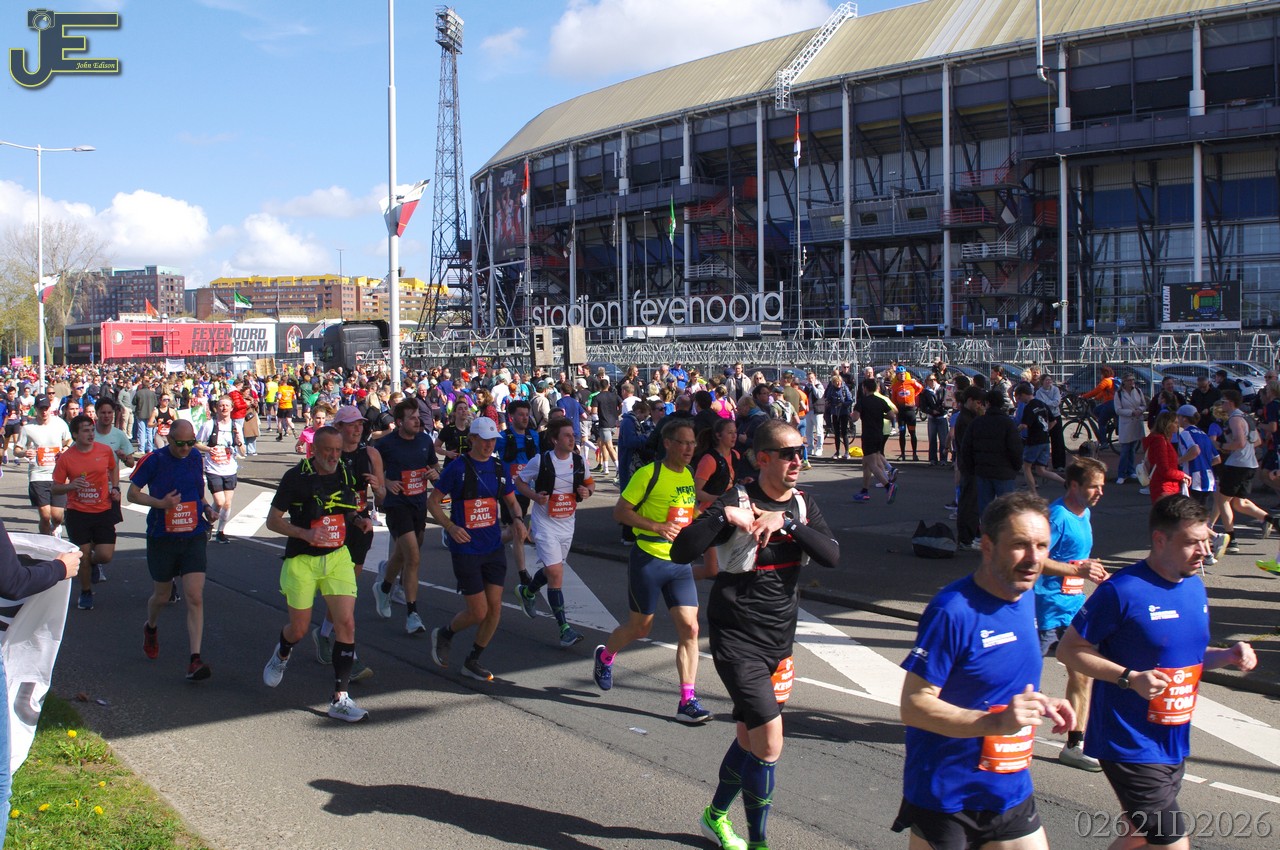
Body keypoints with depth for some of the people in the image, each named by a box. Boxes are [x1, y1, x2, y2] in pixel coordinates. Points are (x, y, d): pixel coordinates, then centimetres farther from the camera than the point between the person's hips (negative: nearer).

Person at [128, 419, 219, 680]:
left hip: (194, 538, 2)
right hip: (162, 539, -2)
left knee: (195, 598, -10)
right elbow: (132, 493, -5)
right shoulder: (153, 460, -9)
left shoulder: (196, 457, 3)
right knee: (162, 596, 15)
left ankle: (195, 660, -12)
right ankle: (151, 627, 50)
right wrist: (160, 503, -20)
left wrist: (207, 508, 2)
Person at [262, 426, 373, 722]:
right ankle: (282, 654, 47)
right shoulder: (296, 477, -12)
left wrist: (360, 520, -4)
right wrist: (305, 533, -23)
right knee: (299, 629, 8)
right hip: (302, 561, -3)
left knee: (346, 623, -9)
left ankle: (340, 699, -4)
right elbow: (273, 520, -8)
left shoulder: (345, 474, 2)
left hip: (338, 557, 3)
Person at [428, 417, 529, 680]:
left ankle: (472, 661, 21)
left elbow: (512, 501, 19)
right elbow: (432, 502, -4)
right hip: (465, 549, -5)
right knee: (478, 612, -4)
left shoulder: (499, 468, 6)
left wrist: (518, 519, -3)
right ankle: (444, 634, 27)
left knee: (495, 609, 3)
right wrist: (450, 526, -18)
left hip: (494, 549, 5)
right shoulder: (457, 467, -9)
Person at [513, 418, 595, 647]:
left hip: (568, 524, 6)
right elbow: (519, 480, -3)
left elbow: (590, 482, 13)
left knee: (552, 570, 21)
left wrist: (587, 491, -10)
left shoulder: (579, 461, -2)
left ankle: (527, 591, 52)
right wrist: (535, 496, -20)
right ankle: (564, 627, -7)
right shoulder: (541, 461, -15)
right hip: (545, 524, -5)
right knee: (556, 573, -12)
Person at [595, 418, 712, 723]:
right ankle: (605, 656, 42)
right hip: (648, 560, -5)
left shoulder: (688, 475, 9)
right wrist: (657, 526, -21)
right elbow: (620, 511, -13)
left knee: (689, 628, -5)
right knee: (640, 627, 10)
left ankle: (687, 701, -2)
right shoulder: (649, 474, -12)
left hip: (680, 563, 5)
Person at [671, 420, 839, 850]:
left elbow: (832, 556, -13)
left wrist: (785, 521, -24)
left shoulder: (803, 506, 4)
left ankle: (716, 815, 42)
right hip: (737, 640, -6)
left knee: (749, 738, 19)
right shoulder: (737, 501, -13)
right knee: (770, 744, -12)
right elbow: (682, 551, -21)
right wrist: (724, 516, -32)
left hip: (780, 639, 6)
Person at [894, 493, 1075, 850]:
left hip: (1012, 791, 7)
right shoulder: (952, 611, -23)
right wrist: (997, 722, -31)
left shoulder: (1027, 597, 3)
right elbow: (914, 706, -23)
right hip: (946, 799, -7)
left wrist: (1038, 703, 1)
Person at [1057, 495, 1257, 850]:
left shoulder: (1195, 587, 7)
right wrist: (1131, 678, -24)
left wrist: (1228, 655, 1)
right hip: (1131, 748, -8)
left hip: (1175, 744, 8)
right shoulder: (1122, 590, -18)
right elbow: (1069, 650, -15)